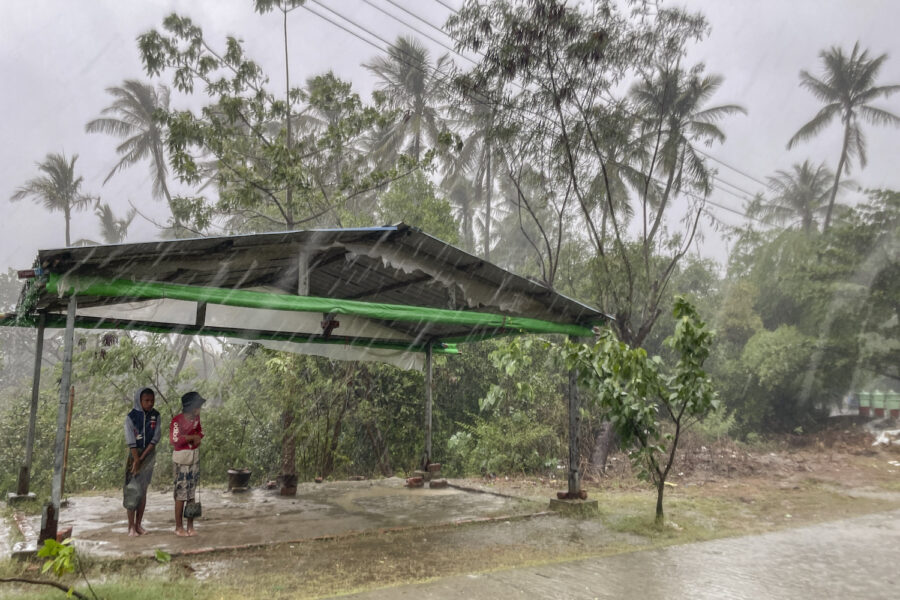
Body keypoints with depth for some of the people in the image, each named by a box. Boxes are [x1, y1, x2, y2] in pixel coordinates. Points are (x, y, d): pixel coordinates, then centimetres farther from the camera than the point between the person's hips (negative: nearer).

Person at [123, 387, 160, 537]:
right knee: (132, 489, -4)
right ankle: (131, 526, 0)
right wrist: (136, 460, -16)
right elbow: (131, 441, -13)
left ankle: (138, 524, 12)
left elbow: (155, 439, -6)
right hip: (134, 453, -3)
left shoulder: (155, 416, -1)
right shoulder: (131, 417, -10)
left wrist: (142, 458, -13)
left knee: (143, 490, 6)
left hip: (149, 454, 3)